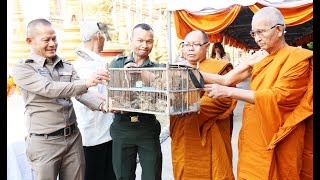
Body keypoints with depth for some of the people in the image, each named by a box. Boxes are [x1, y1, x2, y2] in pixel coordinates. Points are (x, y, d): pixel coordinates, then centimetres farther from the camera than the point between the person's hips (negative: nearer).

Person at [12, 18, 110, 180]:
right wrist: (86, 82, -32)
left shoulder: (67, 66, 9)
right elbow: (49, 89, -21)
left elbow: (81, 92, -1)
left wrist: (102, 105, -21)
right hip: (43, 142, -4)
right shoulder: (22, 69, -6)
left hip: (73, 137, 4)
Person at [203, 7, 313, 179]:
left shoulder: (298, 57, -10)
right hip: (253, 135, 5)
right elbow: (226, 79, 0)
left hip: (276, 139, -5)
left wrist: (229, 91, -23)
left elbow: (278, 96, -20)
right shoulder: (258, 57, 8)